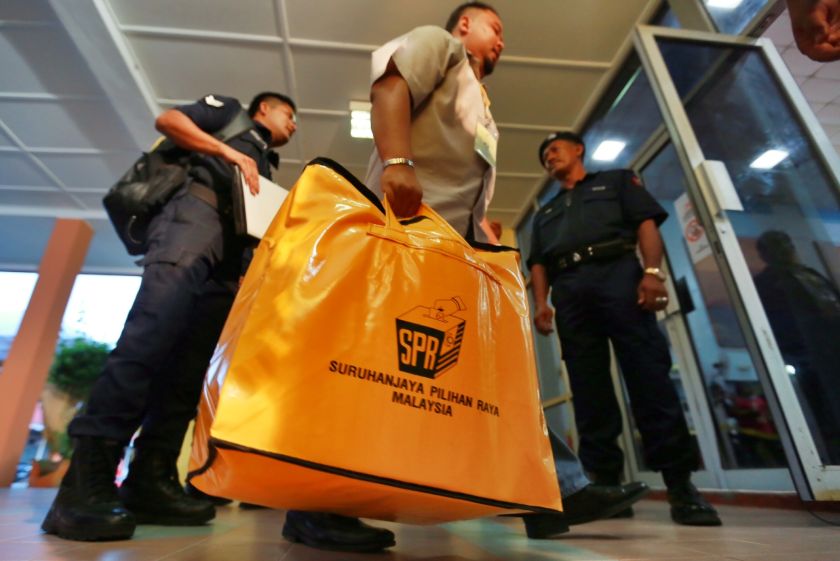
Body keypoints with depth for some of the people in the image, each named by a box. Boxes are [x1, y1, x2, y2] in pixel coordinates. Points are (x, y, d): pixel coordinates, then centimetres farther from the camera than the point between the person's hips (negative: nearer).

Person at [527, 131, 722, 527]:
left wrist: (652, 272, -10)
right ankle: (606, 481, -1)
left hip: (617, 273, -3)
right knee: (588, 390, -4)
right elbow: (538, 263, 21)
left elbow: (646, 223, 8)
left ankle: (680, 483, -7)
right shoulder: (545, 213, 32)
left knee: (649, 376, -12)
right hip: (567, 291, 4)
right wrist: (541, 302, 2)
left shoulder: (616, 180, 24)